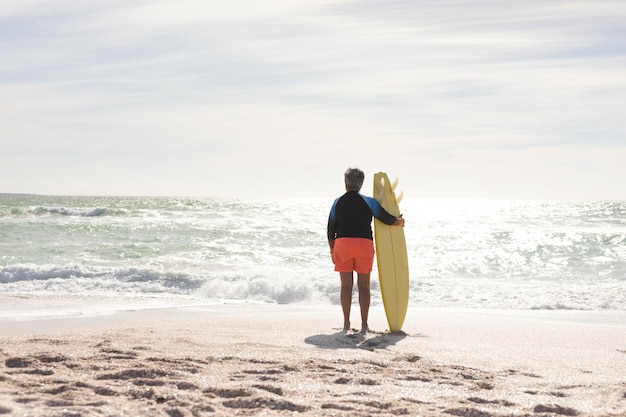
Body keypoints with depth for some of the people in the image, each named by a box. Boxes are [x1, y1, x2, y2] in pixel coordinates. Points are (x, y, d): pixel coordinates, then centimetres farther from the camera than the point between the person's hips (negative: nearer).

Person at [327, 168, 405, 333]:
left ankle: (346, 323, 4)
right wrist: (400, 221, 25)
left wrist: (332, 250, 19)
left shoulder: (338, 202, 8)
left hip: (342, 244, 1)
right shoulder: (368, 202, 3)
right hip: (364, 244, -1)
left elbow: (331, 229, 10)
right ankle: (364, 324, 1)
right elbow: (387, 219, 4)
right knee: (364, 285, 4)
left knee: (346, 285, 5)